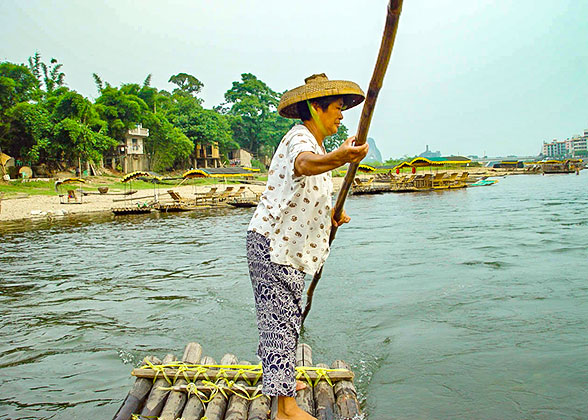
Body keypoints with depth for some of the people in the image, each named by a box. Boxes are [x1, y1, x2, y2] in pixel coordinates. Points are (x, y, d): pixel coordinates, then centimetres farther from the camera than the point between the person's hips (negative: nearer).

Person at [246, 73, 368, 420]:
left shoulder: (317, 144, 17)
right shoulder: (300, 138, -16)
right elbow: (303, 164, -44)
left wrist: (331, 213, 16)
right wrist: (338, 158, -63)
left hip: (290, 247, 10)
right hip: (272, 246, -10)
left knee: (286, 318, 21)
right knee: (282, 321, -9)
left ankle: (280, 379, 38)